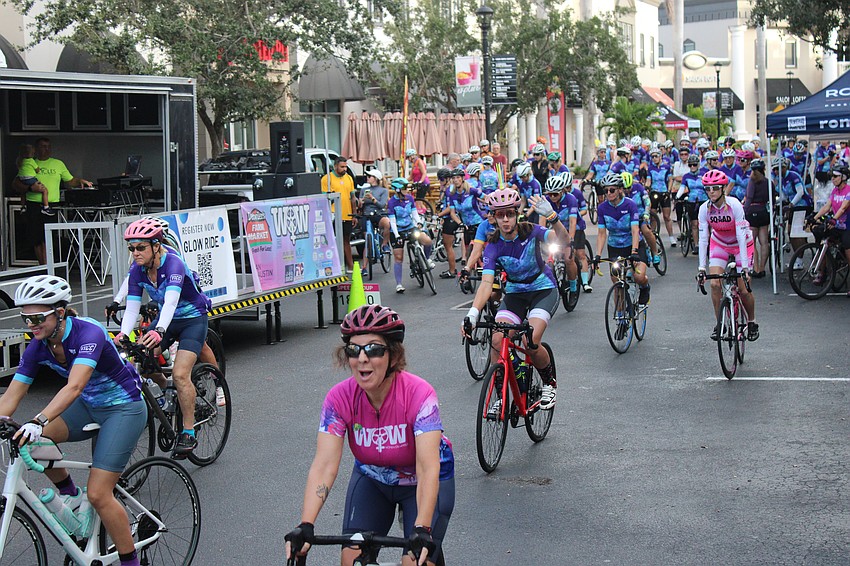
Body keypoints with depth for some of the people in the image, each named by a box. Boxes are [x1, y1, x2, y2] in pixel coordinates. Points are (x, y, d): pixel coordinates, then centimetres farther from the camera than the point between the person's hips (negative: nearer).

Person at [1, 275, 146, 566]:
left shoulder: (88, 333, -28)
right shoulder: (37, 347, -8)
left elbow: (74, 387, -42)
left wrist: (39, 421, -54)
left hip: (124, 408, -7)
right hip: (89, 407, 7)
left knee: (98, 495, -15)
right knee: (34, 439, -17)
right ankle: (69, 493, 7)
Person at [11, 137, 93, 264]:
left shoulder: (58, 164, 14)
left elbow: (71, 181, 18)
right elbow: (15, 184, 7)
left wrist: (80, 181, -3)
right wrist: (29, 188, -11)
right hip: (34, 205, 1)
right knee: (36, 238, 4)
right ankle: (42, 267, 15)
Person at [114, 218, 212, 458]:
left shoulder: (173, 264, -28)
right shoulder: (137, 270, -9)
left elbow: (171, 300, -43)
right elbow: (132, 307, -12)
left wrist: (159, 331, -59)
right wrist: (123, 334, -31)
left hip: (193, 319, -6)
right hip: (166, 319, 6)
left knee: (180, 374, -21)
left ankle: (189, 433, -9)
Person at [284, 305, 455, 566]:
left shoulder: (419, 394, -31)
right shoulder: (339, 398, -22)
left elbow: (428, 468, -38)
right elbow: (324, 465, -28)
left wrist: (422, 530, -50)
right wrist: (305, 525, -41)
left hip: (421, 482, -3)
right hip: (372, 478, 3)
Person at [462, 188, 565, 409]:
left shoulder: (531, 232, -17)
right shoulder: (493, 246, -13)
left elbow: (562, 238, -33)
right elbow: (486, 283, -22)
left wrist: (551, 217, -53)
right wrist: (472, 314, -37)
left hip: (543, 290, -3)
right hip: (515, 293, 3)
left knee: (530, 342, -25)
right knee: (497, 340, -19)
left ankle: (550, 382, 5)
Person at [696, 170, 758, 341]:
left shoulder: (734, 205, -29)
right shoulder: (705, 208, -20)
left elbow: (741, 236, -30)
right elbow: (703, 239, -18)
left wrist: (744, 266, -34)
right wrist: (701, 268, -23)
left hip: (741, 244, -3)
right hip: (719, 244, 3)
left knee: (743, 289, -6)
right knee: (715, 284, -15)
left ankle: (752, 322, 20)